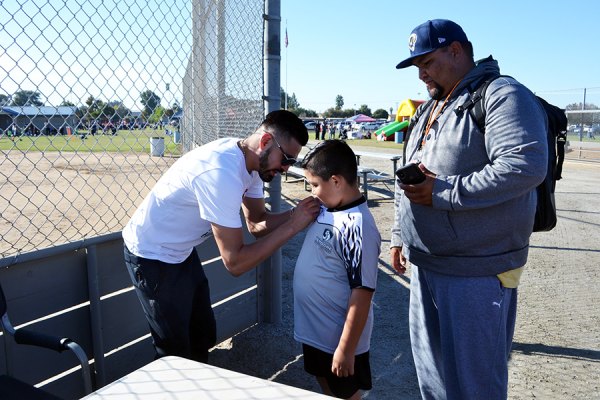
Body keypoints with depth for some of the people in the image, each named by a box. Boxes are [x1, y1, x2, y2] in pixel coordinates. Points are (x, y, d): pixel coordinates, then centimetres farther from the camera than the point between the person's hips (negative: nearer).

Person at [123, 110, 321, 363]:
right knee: (176, 352, 3)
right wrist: (292, 226, -29)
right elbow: (235, 262, -33)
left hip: (182, 252, 9)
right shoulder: (222, 173, -35)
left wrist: (298, 214, -18)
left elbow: (257, 223, -1)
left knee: (203, 336, 18)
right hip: (153, 256, -9)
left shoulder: (250, 161, -7)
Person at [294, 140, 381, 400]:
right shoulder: (327, 209, -3)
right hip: (315, 330, 8)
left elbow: (362, 294, -27)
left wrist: (346, 349, -23)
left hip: (339, 338, -8)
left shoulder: (357, 228, -29)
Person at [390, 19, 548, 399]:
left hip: (476, 271, -8)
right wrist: (399, 236, 18)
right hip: (425, 264, 9)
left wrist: (443, 193, -23)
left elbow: (526, 167, -26)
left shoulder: (502, 95, -12)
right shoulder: (430, 108, 16)